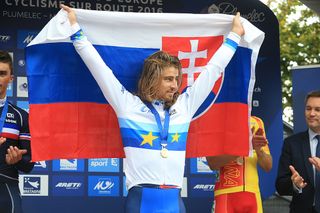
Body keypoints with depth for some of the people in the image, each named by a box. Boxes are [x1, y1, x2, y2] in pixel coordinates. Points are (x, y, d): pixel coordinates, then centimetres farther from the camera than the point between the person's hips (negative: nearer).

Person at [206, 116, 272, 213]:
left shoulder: (257, 123, 14)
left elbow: (268, 166, 13)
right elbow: (212, 163, -11)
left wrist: (259, 149, -9)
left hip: (252, 194, 4)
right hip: (226, 194, -4)